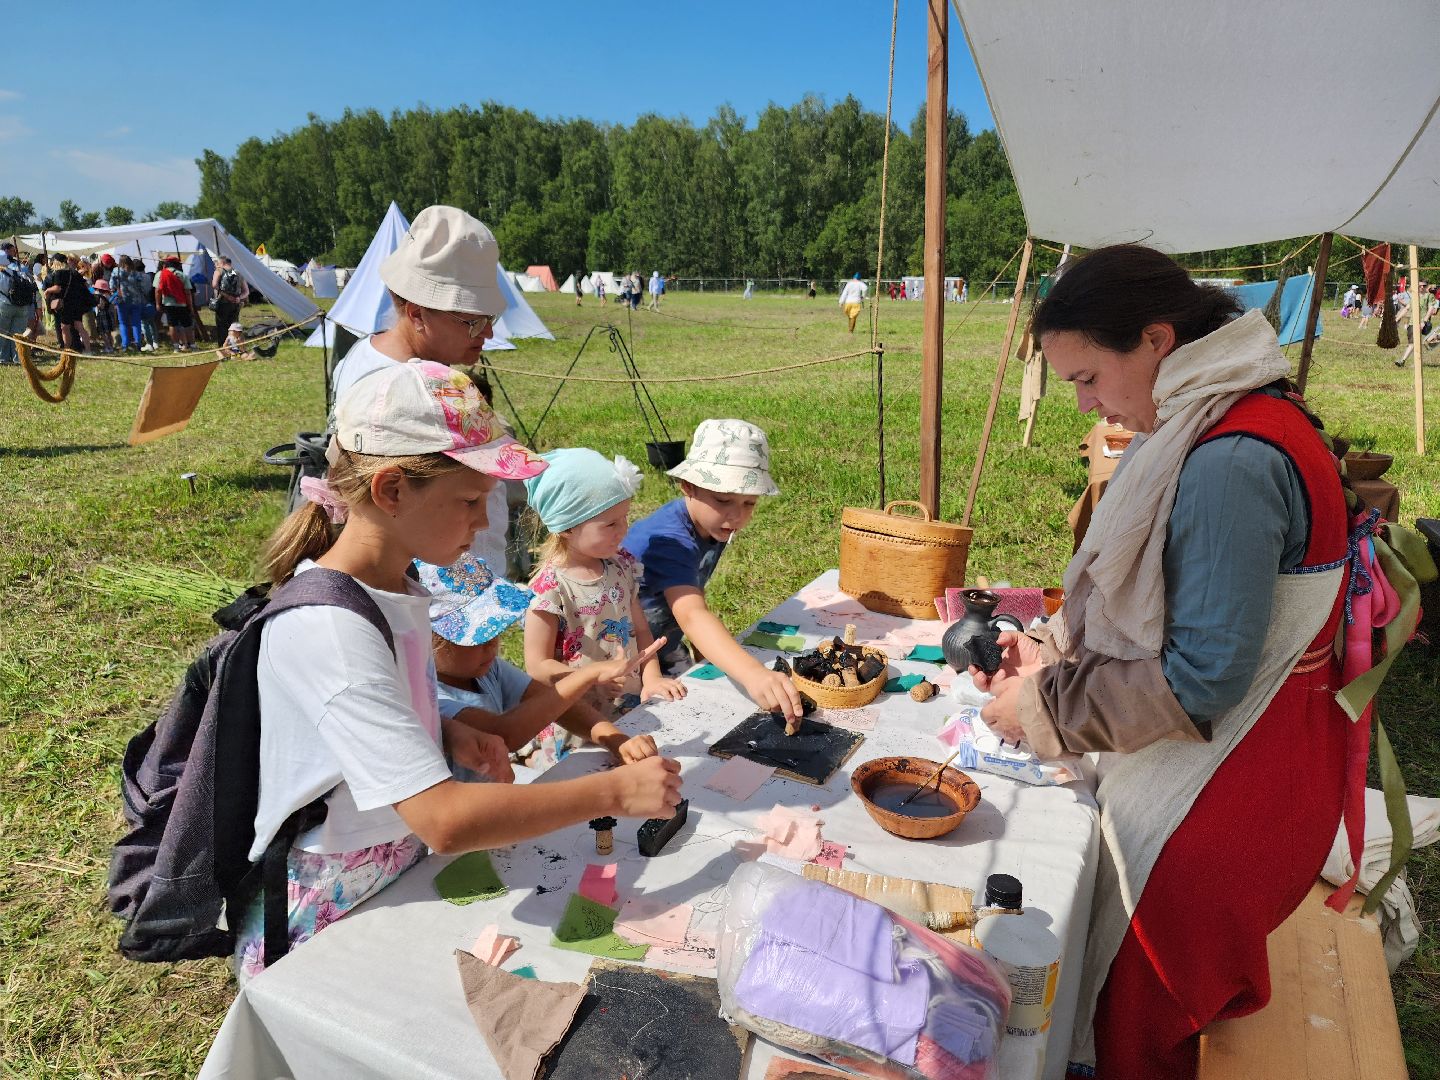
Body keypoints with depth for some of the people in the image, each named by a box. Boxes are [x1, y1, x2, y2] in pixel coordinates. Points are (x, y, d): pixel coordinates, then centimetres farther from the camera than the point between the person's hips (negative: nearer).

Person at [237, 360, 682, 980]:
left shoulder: (399, 591, -1)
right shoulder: (329, 628, -29)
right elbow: (444, 820, -36)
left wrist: (450, 734, -4)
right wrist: (614, 792, -28)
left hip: (398, 883, 8)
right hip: (321, 943, -8)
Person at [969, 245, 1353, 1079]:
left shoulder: (1231, 462, -29)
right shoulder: (1206, 424, 4)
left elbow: (1203, 678, -27)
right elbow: (1147, 598, 12)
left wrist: (1045, 706, -17)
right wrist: (1050, 648, 1)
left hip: (1225, 788, -9)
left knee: (1142, 1012, 11)